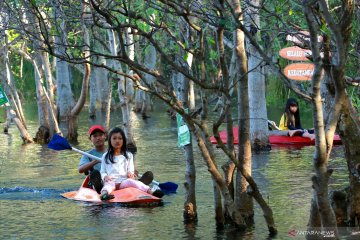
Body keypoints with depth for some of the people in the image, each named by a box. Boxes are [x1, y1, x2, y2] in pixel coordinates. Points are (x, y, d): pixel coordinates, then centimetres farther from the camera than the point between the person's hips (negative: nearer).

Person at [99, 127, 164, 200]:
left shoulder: (128, 155, 23)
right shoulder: (105, 156, 21)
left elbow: (131, 170, 17)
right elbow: (102, 171, 16)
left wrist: (130, 173, -8)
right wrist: (105, 176, -7)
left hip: (124, 181, 0)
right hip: (111, 181, 0)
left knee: (130, 181, -34)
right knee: (109, 184, -36)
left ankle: (150, 191, -60)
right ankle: (104, 194, -73)